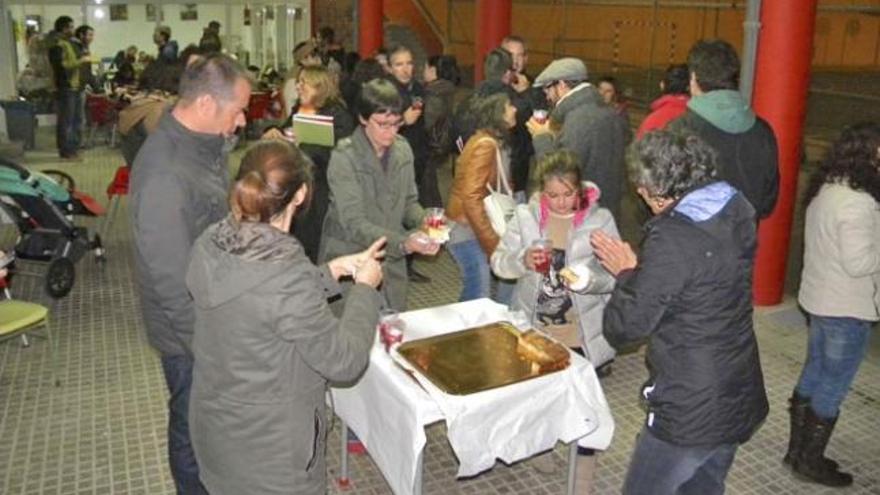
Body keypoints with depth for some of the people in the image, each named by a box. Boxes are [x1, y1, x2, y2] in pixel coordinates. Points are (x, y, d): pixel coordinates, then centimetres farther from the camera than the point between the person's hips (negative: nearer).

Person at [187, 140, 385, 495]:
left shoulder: (210, 244, -10)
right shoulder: (288, 275, -33)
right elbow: (344, 361, -21)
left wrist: (332, 270, 5)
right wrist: (364, 288, -9)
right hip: (270, 446, -7)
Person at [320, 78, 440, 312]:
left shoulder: (402, 149, 1)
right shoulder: (344, 158, -16)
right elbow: (354, 224, -21)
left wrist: (425, 222, -11)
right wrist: (403, 242, -34)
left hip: (392, 265, 5)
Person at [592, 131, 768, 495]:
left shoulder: (673, 239, -26)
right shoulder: (736, 212, -1)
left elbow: (625, 327, -20)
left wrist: (626, 273, -5)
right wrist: (640, 271, 6)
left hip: (688, 416, -8)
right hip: (741, 401, 8)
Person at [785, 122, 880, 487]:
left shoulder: (826, 189, 4)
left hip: (819, 298, 9)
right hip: (847, 308, -9)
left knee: (814, 375, 18)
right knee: (833, 387, 6)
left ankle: (798, 450, 29)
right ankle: (810, 460, 19)